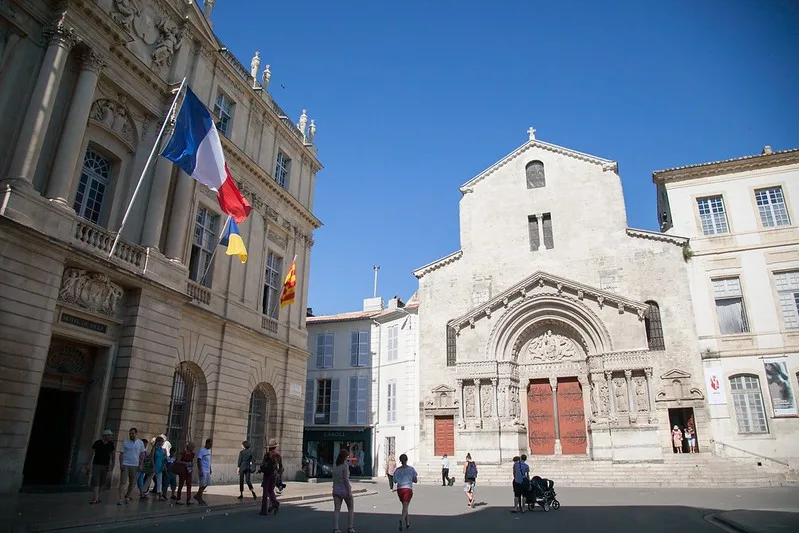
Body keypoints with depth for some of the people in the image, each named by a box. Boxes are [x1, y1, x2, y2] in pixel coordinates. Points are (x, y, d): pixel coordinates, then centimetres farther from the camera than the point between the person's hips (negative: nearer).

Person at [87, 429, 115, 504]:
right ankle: (95, 498, -11)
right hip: (96, 464, -3)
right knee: (95, 482, -10)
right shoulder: (97, 443, -7)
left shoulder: (111, 443, 3)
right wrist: (88, 464, -7)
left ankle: (97, 497, 17)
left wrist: (112, 464, 10)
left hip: (105, 465, 3)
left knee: (102, 483, 5)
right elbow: (91, 453, -4)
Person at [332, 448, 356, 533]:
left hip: (336, 490, 5)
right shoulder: (345, 465, -12)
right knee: (351, 509, 11)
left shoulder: (335, 466, 7)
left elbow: (334, 479, 9)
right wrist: (349, 491, -17)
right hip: (345, 490, -5)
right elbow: (345, 479, -18)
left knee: (336, 510, 3)